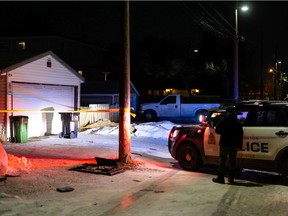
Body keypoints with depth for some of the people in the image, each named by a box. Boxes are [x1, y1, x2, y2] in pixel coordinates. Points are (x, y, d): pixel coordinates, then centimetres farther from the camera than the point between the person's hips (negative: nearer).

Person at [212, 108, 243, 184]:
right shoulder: (237, 123, 5)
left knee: (222, 161, 1)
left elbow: (217, 131, 2)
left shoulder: (222, 121, -2)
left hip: (224, 144, -2)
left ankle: (220, 178, -1)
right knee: (232, 162, 8)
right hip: (234, 145, 2)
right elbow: (240, 135, 4)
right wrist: (240, 145, 7)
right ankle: (231, 178, 9)